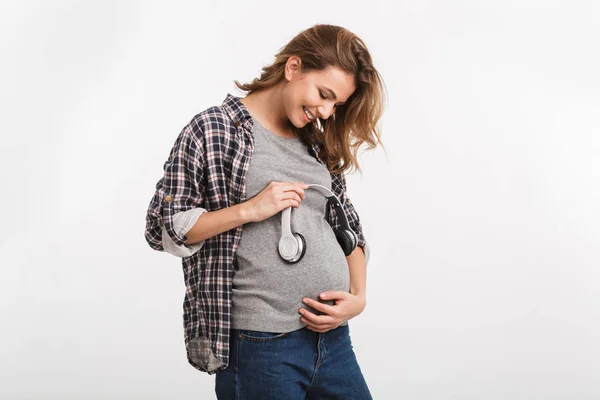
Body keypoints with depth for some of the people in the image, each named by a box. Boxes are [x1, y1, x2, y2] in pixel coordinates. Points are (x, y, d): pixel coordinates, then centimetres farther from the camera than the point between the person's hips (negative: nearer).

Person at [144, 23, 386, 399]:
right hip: (258, 345, -6)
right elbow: (163, 228, -6)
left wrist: (359, 296, 0)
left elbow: (349, 228, 16)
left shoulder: (318, 144, 12)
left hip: (333, 336, 6)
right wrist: (250, 209, -16)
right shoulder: (213, 129, -4)